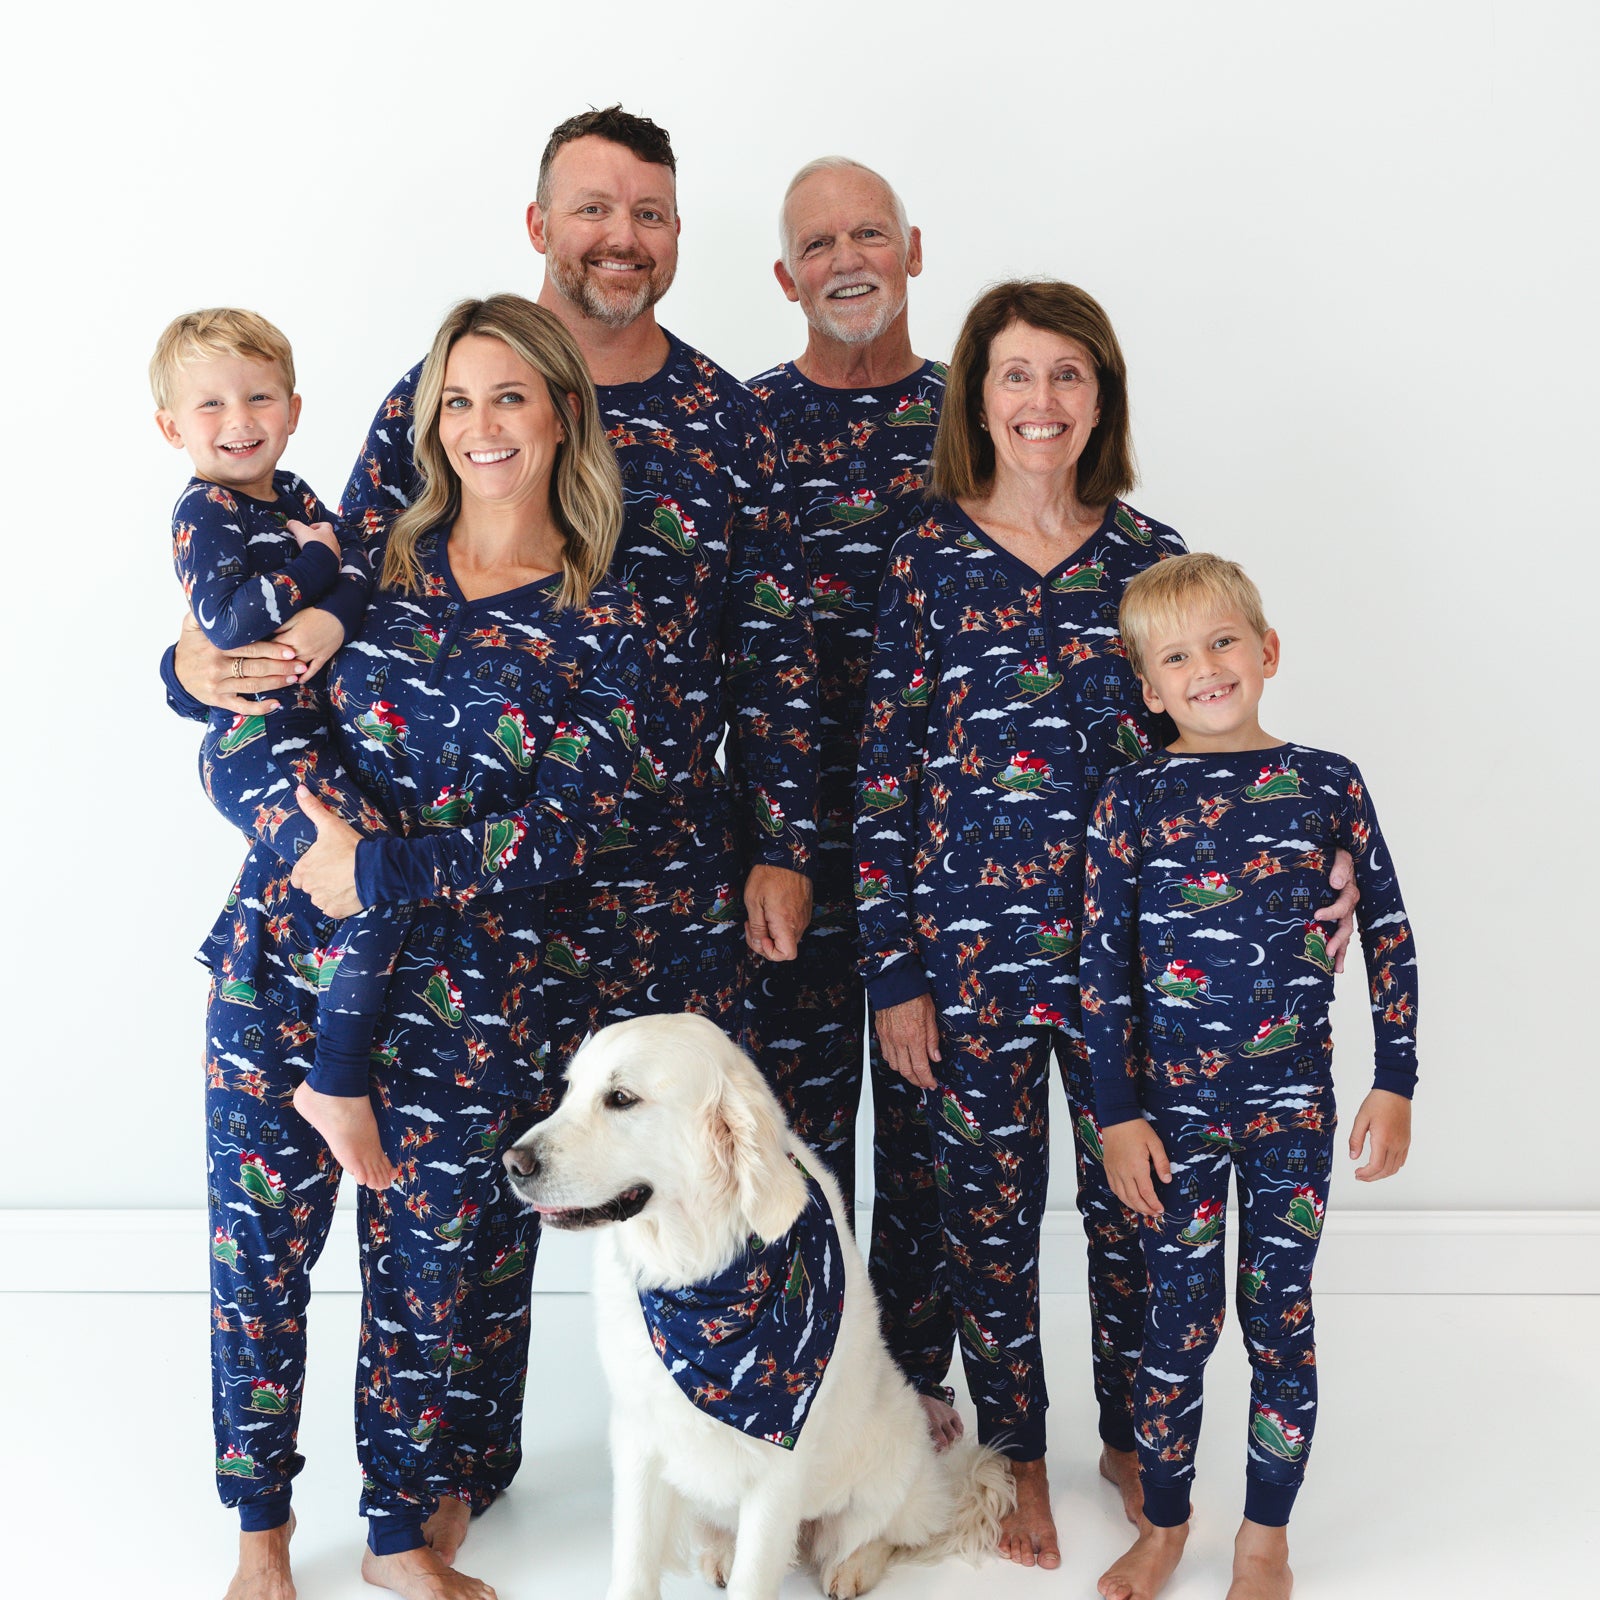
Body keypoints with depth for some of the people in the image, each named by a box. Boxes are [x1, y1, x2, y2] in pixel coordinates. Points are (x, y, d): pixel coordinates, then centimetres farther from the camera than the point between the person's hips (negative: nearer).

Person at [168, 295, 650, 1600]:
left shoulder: (601, 627, 2)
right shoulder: (367, 558, 6)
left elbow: (570, 821, -9)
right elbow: (251, 738, -1)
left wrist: (383, 870, -17)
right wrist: (312, 836, -21)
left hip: (465, 989, -1)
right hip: (284, 954, 2)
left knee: (433, 1254, 9)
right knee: (259, 1234, 8)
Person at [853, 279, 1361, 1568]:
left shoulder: (1153, 558, 2)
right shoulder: (928, 560, -3)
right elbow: (884, 777, -3)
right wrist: (893, 974, -5)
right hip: (971, 942, -1)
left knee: (1135, 1199, 12)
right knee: (989, 1207, 10)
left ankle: (1130, 1437, 36)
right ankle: (1016, 1456, 32)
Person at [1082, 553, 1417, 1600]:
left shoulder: (1328, 783, -1)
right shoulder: (1135, 800, -4)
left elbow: (1391, 938, 3)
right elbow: (1104, 967, -3)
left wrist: (1395, 1086, 0)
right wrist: (1118, 1116, -6)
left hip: (1294, 1099, 1)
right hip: (1174, 1100, 0)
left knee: (1282, 1315, 9)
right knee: (1181, 1316, 9)